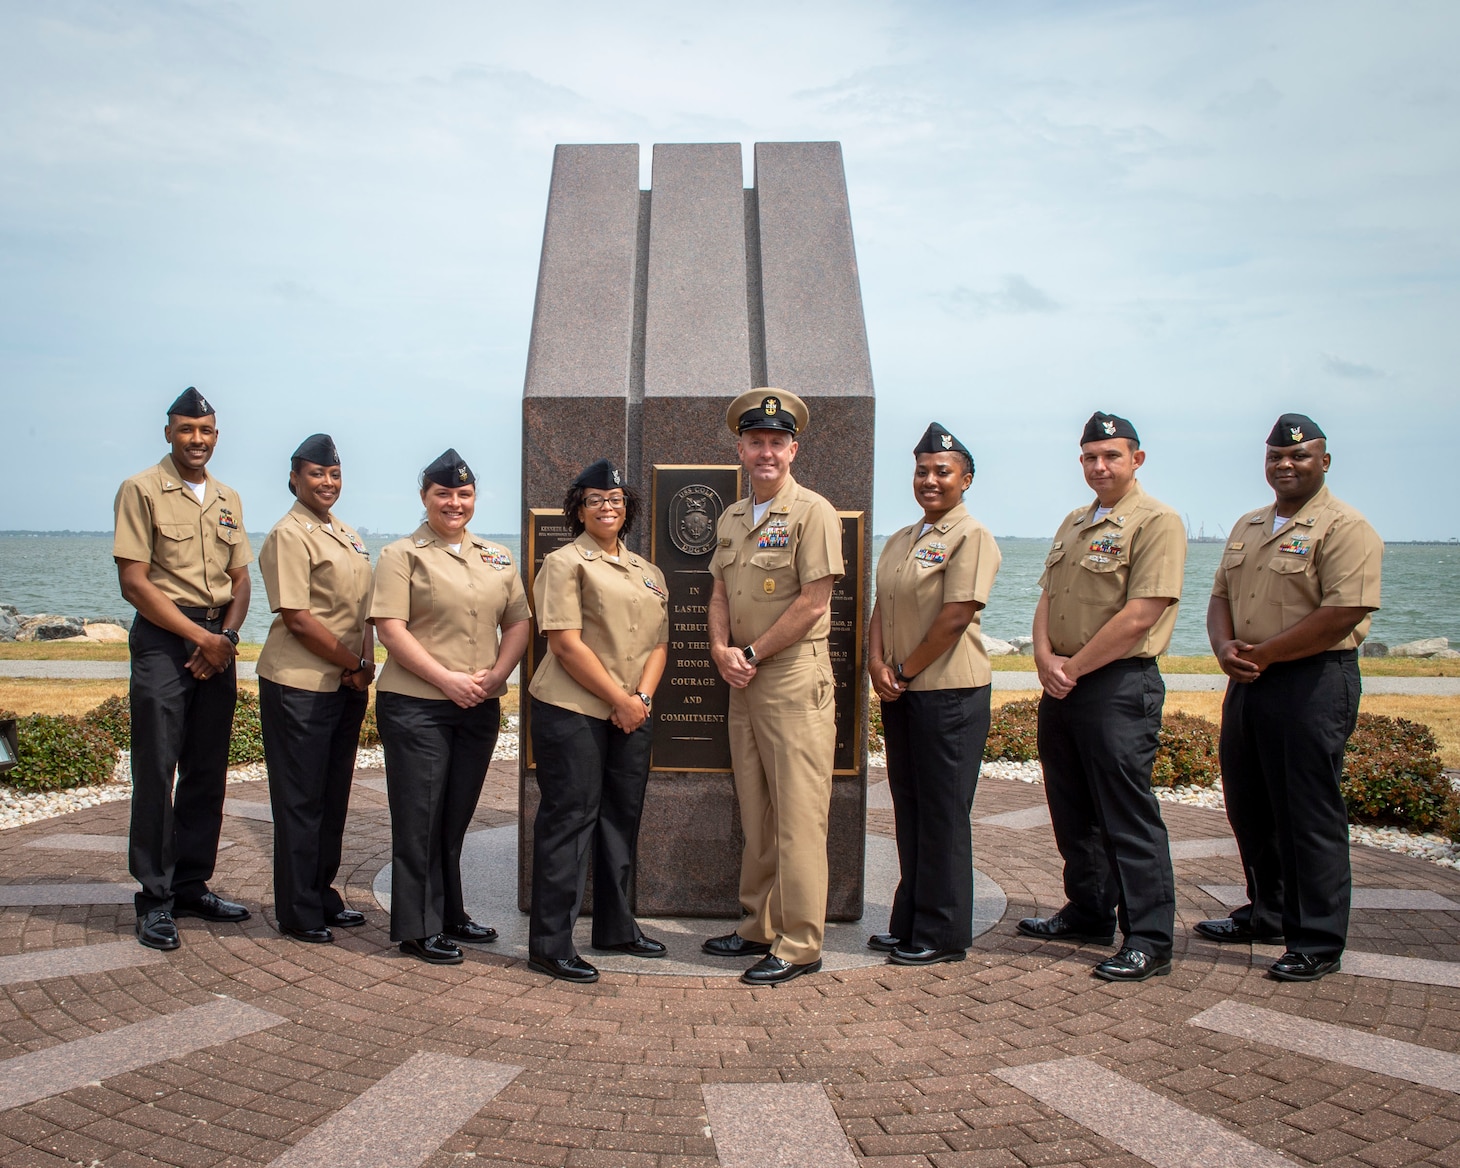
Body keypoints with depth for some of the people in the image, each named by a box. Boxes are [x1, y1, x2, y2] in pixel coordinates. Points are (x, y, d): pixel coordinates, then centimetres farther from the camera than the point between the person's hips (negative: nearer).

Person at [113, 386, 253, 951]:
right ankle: (155, 898, 5)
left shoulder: (228, 499, 14)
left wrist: (227, 636, -5)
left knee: (208, 772, 9)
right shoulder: (142, 491, -4)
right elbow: (133, 582, -11)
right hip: (163, 640, -6)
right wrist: (200, 637, -12)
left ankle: (192, 885, 20)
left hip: (219, 644, 6)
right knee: (157, 771, -4)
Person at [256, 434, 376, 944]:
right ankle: (298, 914, 11)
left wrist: (365, 659, 0)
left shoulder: (346, 535, 15)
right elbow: (297, 619, -17)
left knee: (334, 796, 15)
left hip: (346, 686, 8)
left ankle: (323, 896, 28)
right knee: (300, 801, 1)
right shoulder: (290, 535, -11)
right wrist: (357, 663, -11)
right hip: (299, 686, -8)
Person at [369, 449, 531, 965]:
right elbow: (390, 628, -10)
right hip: (415, 705, -5)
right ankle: (418, 928, 10)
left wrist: (496, 675, -5)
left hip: (480, 709, 5)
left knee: (457, 816, 14)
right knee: (419, 817, 0)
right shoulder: (401, 554, -2)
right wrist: (446, 678, -16)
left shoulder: (497, 558, 14)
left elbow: (518, 622, 13)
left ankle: (450, 914, 26)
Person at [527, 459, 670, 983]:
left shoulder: (648, 573, 17)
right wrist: (619, 699, -13)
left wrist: (641, 697, -4)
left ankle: (616, 927, 27)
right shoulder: (565, 563, -4)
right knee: (569, 819, -4)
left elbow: (658, 643, 13)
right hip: (572, 712, -7)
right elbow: (566, 645, -12)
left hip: (631, 716, 7)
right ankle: (549, 944, 2)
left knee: (622, 819, 13)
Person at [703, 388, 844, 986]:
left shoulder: (811, 512, -9)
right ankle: (759, 927, 24)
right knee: (754, 816, 13)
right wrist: (721, 649, -3)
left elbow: (812, 602, -14)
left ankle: (800, 944, 3)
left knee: (798, 818, -4)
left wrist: (751, 655, -10)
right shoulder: (731, 519, 15)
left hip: (794, 677, -7)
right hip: (743, 684, 8)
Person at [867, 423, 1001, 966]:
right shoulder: (901, 540, 16)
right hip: (900, 693, 8)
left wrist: (905, 671, -10)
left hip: (949, 692, -8)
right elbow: (881, 607, 13)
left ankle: (943, 935, 9)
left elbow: (956, 616, -16)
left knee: (942, 814, -1)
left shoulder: (970, 537, -9)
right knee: (909, 810, 13)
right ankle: (909, 923, 23)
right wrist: (877, 662, -5)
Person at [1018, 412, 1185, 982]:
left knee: (1127, 815, -5)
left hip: (1120, 685, -8)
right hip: (1061, 684, 8)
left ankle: (1150, 940, 2)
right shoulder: (1074, 523, 18)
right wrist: (1045, 657, -4)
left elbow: (1139, 615, -18)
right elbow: (1048, 597, 15)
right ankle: (1088, 913, 30)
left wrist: (1074, 667, -13)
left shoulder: (1156, 522, -9)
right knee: (1072, 810, 16)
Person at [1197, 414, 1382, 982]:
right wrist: (1225, 646, -4)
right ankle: (1267, 913, 32)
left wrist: (1263, 654, -16)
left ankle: (1318, 942, 7)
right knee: (1249, 807, 16)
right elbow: (1221, 596, 18)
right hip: (1247, 682, 8)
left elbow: (1344, 613, -19)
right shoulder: (1248, 527, 17)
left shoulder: (1344, 528, -9)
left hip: (1313, 684, -8)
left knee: (1309, 815, -3)